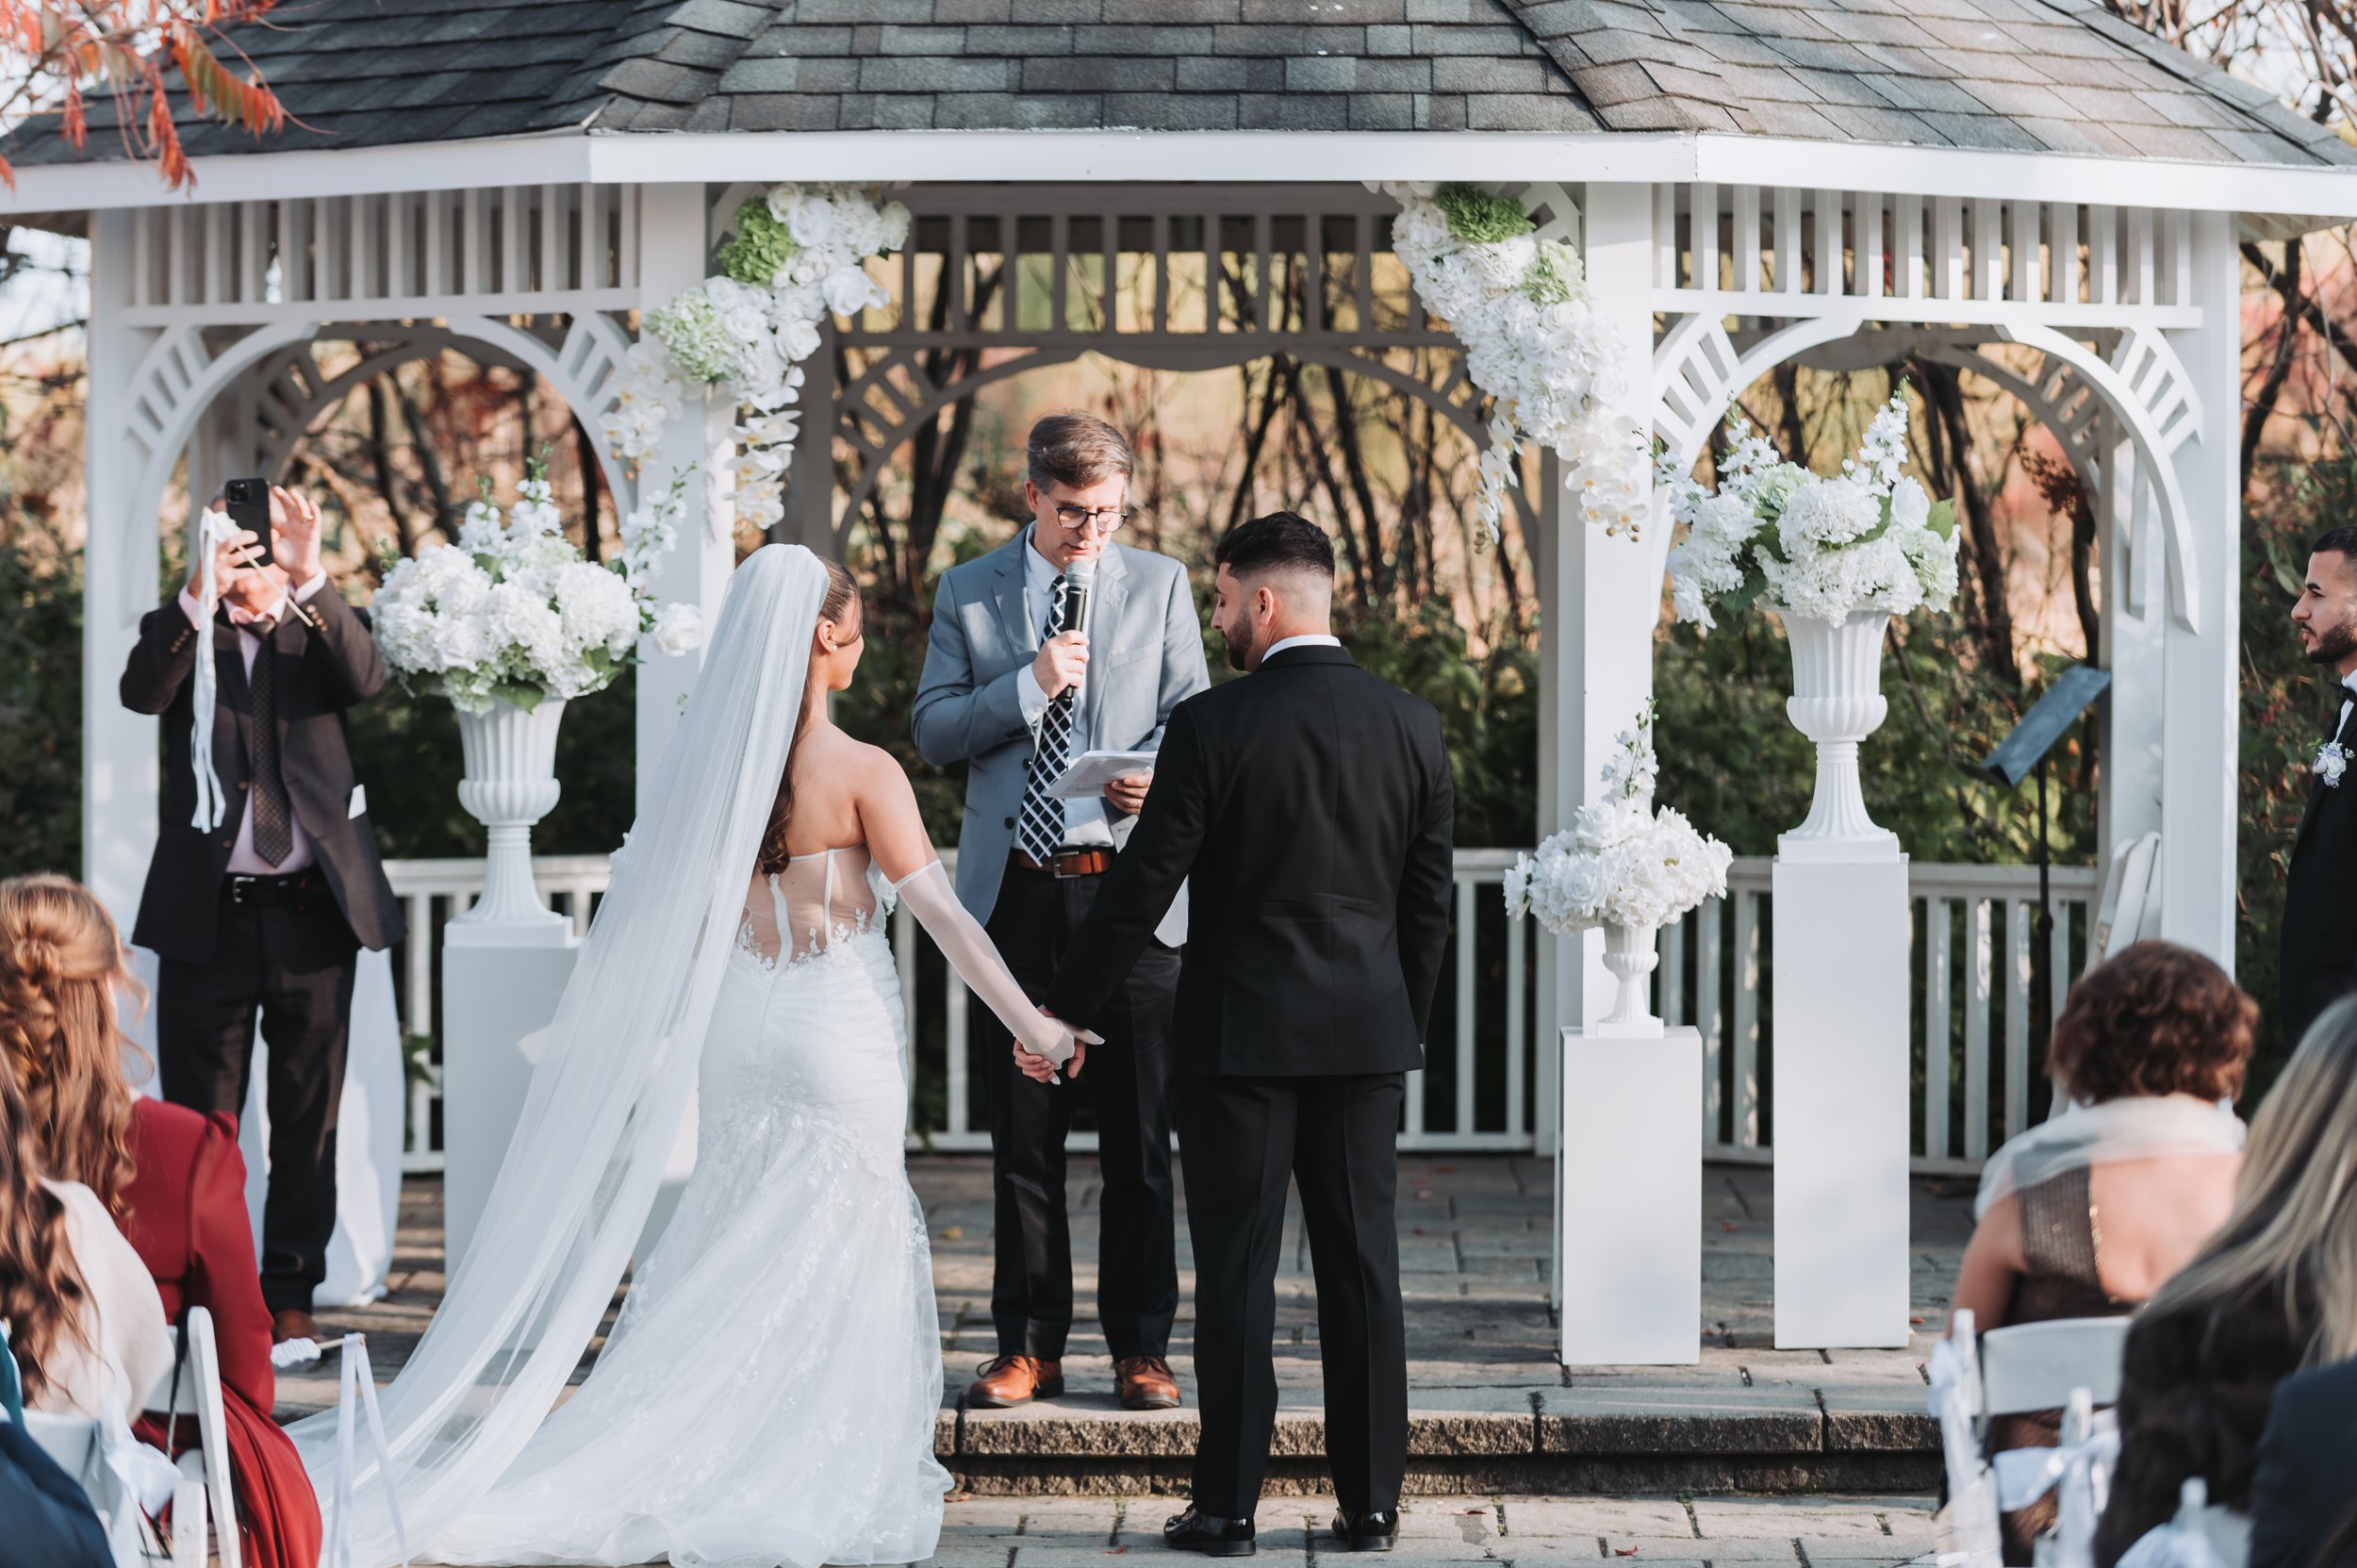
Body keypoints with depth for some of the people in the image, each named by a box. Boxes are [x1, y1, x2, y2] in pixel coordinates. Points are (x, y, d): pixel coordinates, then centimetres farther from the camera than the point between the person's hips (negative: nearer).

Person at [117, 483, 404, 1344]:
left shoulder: (320, 629, 7)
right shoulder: (182, 631, 6)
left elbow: (367, 678, -14)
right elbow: (142, 691, -15)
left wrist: (309, 580, -28)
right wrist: (199, 594, -30)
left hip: (311, 913, 1)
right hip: (206, 916, -1)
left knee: (309, 1119, 6)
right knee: (197, 1120, 1)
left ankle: (291, 1296, 15)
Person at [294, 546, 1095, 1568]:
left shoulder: (709, 763, 2)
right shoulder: (862, 774, -12)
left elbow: (670, 927, 9)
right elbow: (939, 913, -12)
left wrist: (650, 1049, 20)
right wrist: (1033, 1027, -7)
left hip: (737, 1042, 5)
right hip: (839, 1042, -5)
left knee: (735, 1266, 12)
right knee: (836, 1271, 3)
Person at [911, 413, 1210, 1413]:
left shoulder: (1160, 586, 9)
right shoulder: (968, 594, 9)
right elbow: (933, 731, 4)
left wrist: (1159, 773, -14)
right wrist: (1029, 686, -11)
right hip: (1015, 890, 1)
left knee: (1139, 1134, 1)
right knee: (1022, 1135, 6)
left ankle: (1141, 1348, 9)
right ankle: (1029, 1347, 13)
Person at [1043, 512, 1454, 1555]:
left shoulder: (1211, 726, -11)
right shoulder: (1411, 726, 2)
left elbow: (1141, 888, -9)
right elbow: (1427, 904, 7)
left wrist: (1068, 1011, 1)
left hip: (1239, 1035, -3)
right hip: (1367, 1034, 4)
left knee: (1236, 1273, 2)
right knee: (1362, 1265, 8)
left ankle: (1227, 1506, 5)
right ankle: (1371, 1503, 10)